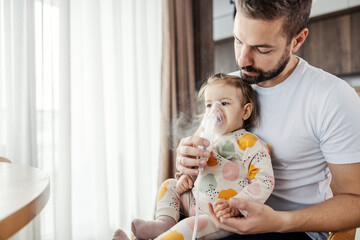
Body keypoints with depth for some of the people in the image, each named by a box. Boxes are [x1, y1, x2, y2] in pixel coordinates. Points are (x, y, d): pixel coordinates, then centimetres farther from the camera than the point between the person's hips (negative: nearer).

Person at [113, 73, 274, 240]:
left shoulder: (251, 144, -13)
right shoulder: (207, 138, 8)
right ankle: (165, 222, -4)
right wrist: (186, 176, 1)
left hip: (222, 217, -7)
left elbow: (265, 181, -18)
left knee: (189, 226, -30)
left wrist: (235, 206, -26)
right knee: (169, 185, 13)